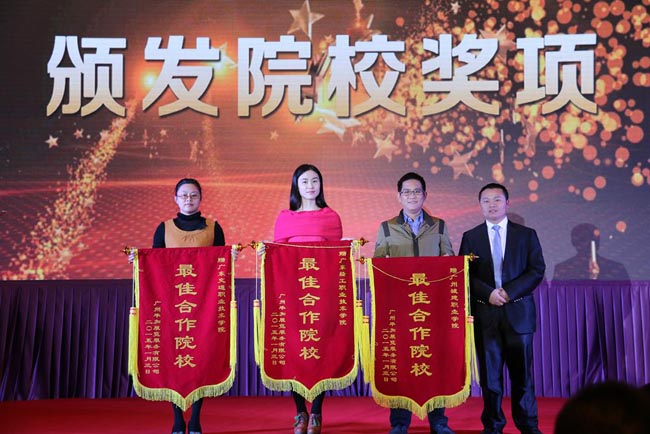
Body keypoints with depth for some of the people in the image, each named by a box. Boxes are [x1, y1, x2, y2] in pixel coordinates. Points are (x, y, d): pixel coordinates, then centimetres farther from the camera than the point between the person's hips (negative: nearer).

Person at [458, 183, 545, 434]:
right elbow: (464, 275, 3)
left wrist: (509, 291, -12)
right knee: (490, 373, 5)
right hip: (485, 314, 1)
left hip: (518, 312, 0)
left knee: (521, 372, 4)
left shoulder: (526, 235, 7)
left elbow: (537, 270, 0)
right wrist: (488, 293, -13)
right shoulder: (470, 237, 9)